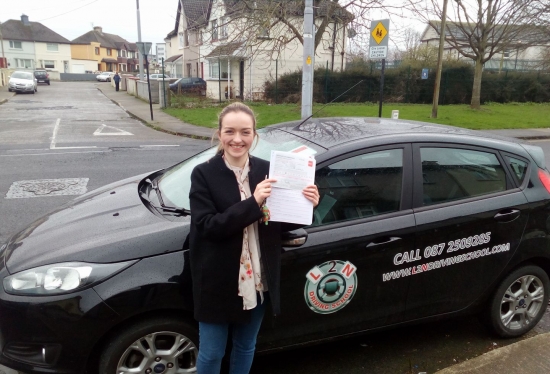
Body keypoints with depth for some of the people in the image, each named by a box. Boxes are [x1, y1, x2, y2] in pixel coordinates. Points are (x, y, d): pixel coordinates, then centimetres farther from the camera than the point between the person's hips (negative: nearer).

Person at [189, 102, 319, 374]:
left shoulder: (266, 170, -2)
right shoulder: (204, 174, -11)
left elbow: (279, 224, 3)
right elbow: (206, 226, -20)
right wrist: (252, 203, -29)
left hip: (257, 280, 3)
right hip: (218, 282, -3)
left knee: (246, 347, 23)